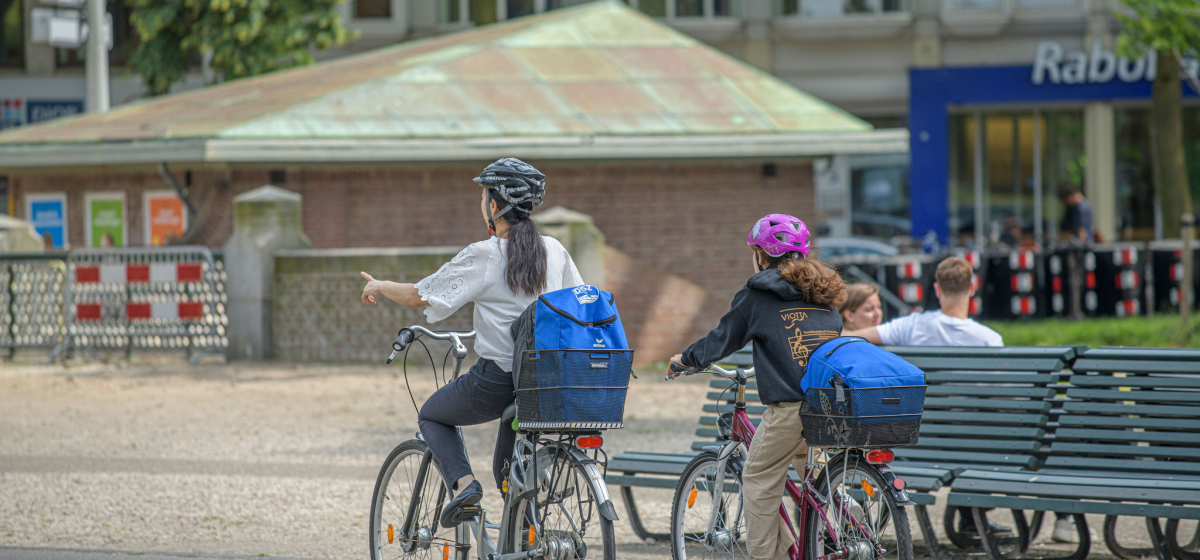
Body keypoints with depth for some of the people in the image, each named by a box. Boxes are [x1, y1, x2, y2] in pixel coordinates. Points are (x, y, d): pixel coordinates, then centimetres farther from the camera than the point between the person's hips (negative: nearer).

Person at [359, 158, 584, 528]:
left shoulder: (482, 257, -11)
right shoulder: (553, 251, 2)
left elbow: (418, 296, -5)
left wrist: (380, 287, 15)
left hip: (495, 380, -5)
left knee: (431, 416, 23)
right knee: (508, 470, 24)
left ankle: (463, 482, -2)